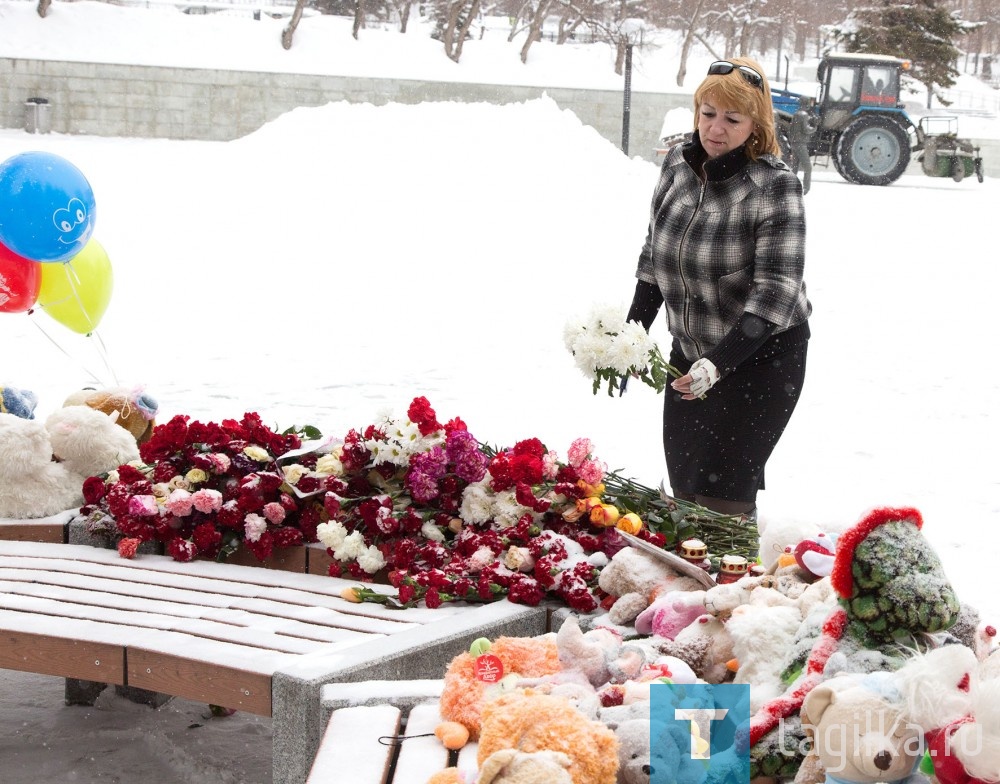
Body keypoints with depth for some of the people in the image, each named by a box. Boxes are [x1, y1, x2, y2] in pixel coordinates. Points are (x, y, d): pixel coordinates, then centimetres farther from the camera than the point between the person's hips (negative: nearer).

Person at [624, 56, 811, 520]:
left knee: (722, 493, -11)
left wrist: (719, 362, -33)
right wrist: (634, 330, 4)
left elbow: (776, 290, -24)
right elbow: (654, 252, 12)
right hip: (689, 348, 6)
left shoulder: (775, 186, -19)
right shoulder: (677, 164, -1)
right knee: (682, 486, 11)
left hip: (762, 354, -6)